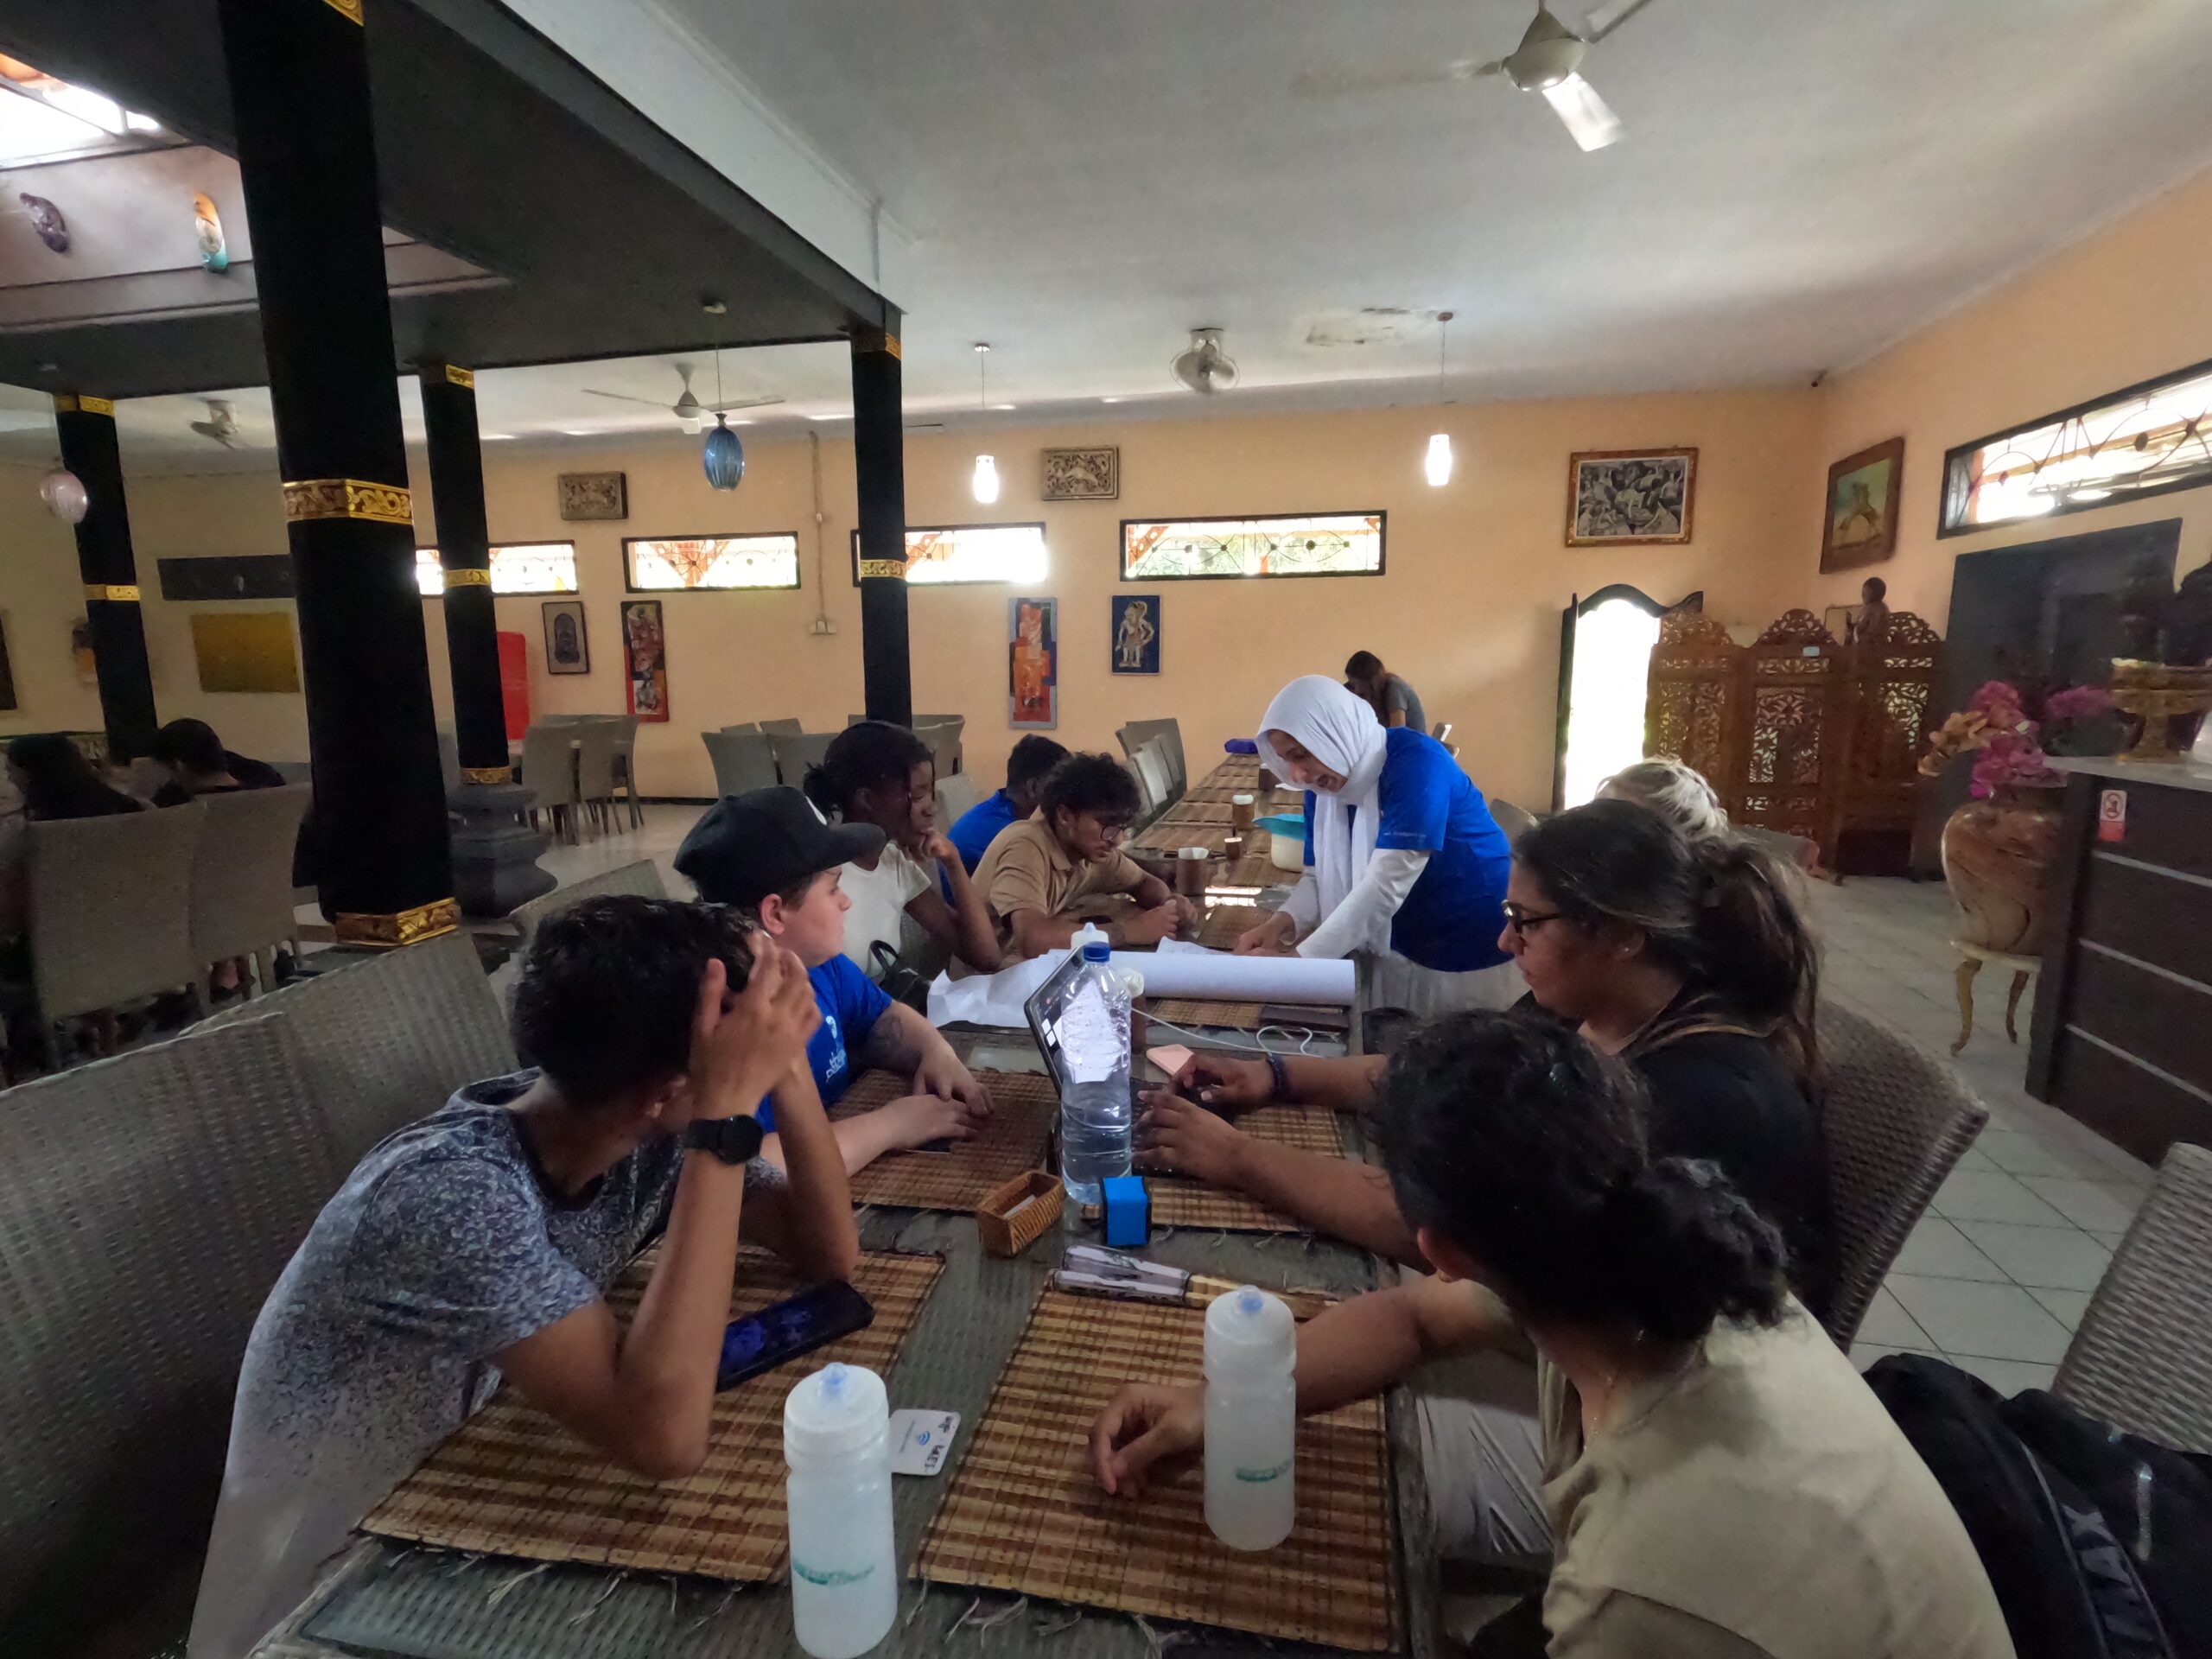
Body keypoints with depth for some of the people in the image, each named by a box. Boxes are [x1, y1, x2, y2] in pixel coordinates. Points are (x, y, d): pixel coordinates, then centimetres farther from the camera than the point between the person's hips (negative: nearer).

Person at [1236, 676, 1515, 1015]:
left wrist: (1298, 960, -35)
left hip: (1473, 957, -6)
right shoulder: (1323, 784, -3)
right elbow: (1319, 878, 0)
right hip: (1400, 953, 6)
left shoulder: (1414, 761, -25)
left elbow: (1386, 885, -32)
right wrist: (1281, 923, -21)